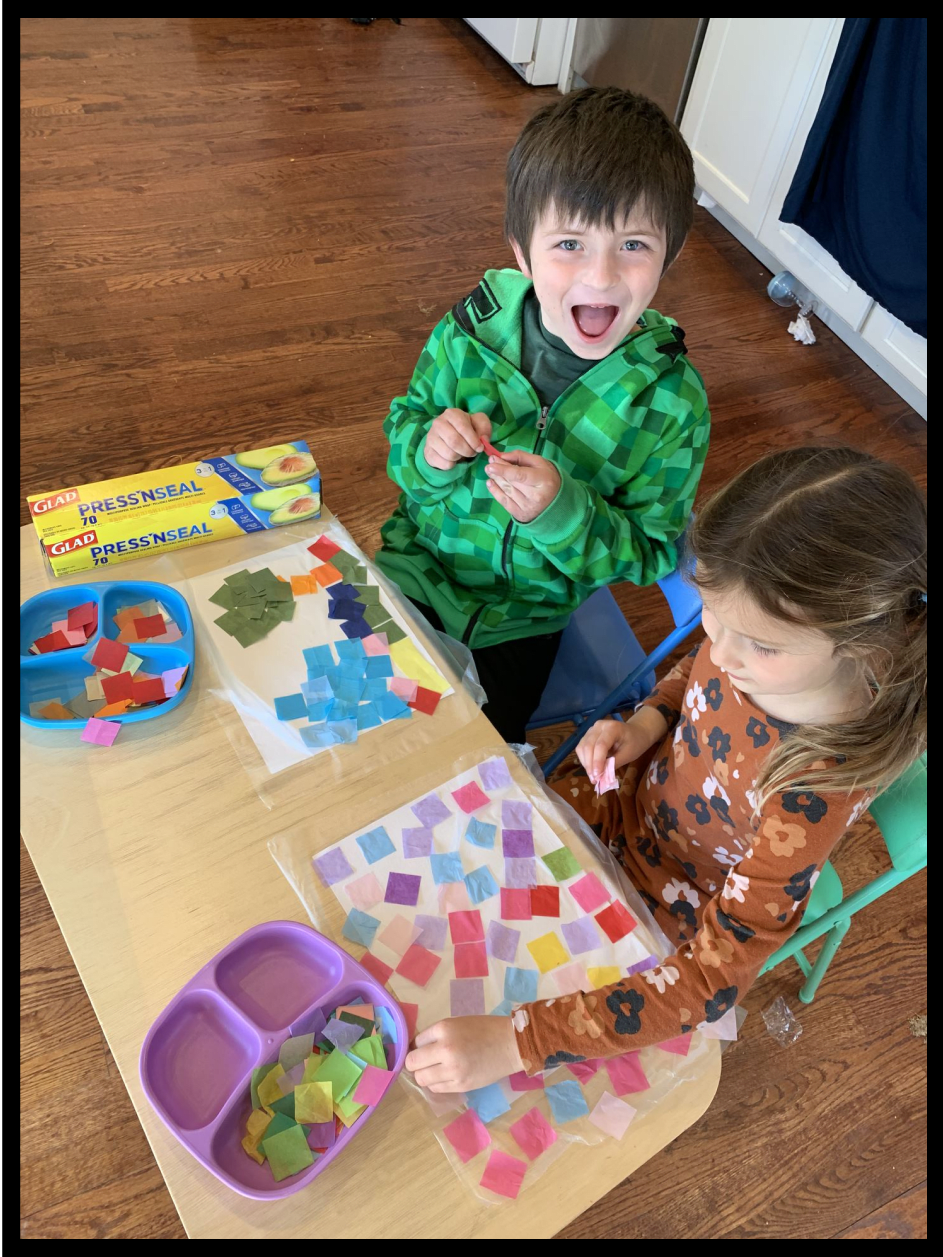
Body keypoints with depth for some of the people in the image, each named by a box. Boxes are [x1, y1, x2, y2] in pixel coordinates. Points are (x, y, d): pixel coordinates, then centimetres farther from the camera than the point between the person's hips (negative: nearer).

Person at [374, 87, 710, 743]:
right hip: (418, 566, 2)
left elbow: (649, 554, -13)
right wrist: (429, 454, -26)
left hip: (524, 616, -1)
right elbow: (402, 431, -1)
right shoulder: (469, 332, -16)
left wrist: (562, 513, -32)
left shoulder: (674, 402, -20)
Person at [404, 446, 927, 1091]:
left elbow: (714, 976, -37)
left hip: (676, 924, -5)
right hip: (632, 811, 5)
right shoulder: (745, 632, -24)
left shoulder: (820, 784, -39)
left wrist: (515, 1040, -42)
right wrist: (648, 721, -18)